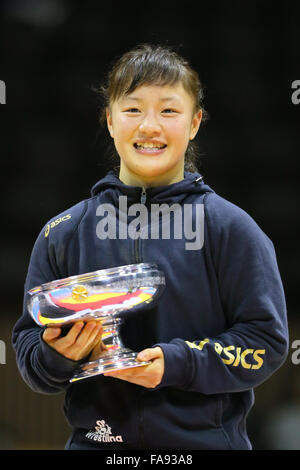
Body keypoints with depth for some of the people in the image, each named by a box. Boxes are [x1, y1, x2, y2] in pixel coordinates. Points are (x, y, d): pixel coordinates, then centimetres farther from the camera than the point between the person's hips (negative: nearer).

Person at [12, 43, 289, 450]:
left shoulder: (230, 228, -4)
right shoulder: (63, 234, 3)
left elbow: (266, 340, -8)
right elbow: (28, 349, 5)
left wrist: (176, 363, -19)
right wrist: (56, 355, -16)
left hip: (206, 439, -2)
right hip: (95, 439, 2)